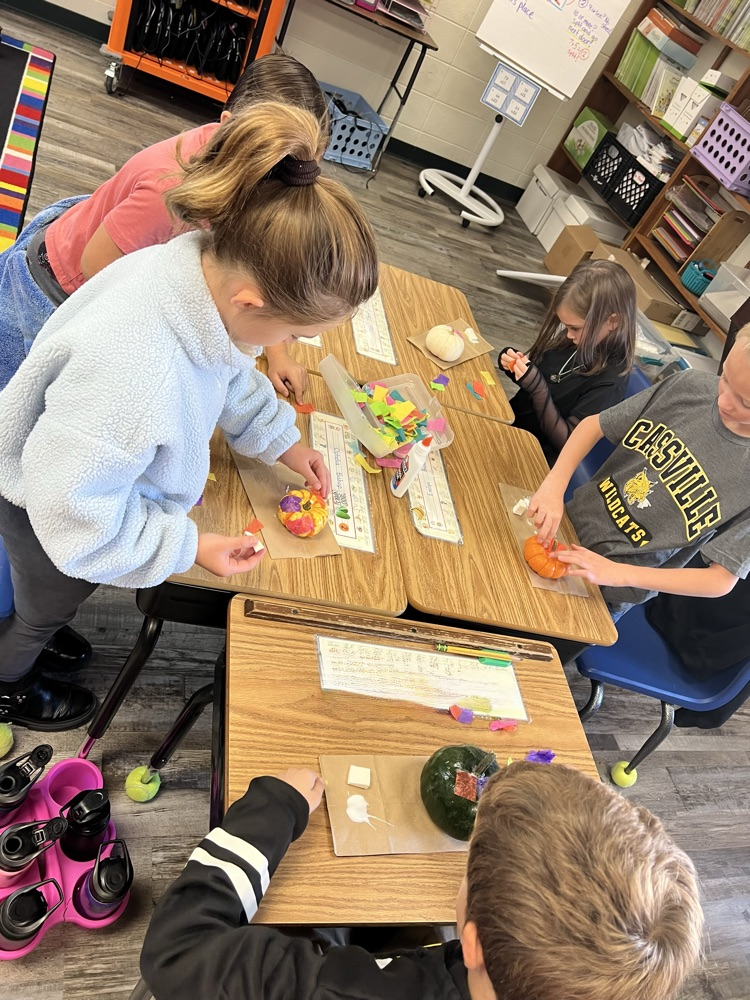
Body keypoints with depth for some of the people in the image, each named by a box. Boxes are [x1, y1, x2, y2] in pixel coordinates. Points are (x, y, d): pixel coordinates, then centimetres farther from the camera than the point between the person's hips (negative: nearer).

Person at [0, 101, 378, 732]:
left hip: (88, 477, 6)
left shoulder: (214, 267, -23)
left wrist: (282, 441, 1)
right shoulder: (131, 370, -48)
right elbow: (70, 511, -33)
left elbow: (231, 371, 0)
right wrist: (187, 547, -26)